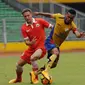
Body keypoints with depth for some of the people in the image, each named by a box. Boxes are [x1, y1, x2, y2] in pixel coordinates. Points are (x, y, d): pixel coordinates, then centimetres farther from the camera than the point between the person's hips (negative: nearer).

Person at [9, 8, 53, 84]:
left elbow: (52, 27, -4)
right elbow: (26, 42, -4)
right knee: (19, 64, 9)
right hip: (32, 48, 5)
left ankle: (35, 77, -12)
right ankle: (18, 79, 41)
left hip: (41, 46, -5)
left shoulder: (40, 21, -9)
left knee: (33, 58, -35)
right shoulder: (24, 28, -3)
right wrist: (30, 43, -27)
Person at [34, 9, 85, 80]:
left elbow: (77, 34, -34)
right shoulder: (59, 17, -15)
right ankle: (45, 71, -34)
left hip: (57, 45, 4)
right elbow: (50, 15, 4)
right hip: (50, 41, -4)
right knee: (56, 52, -34)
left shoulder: (72, 25, -16)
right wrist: (39, 13, 14)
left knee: (54, 64, 12)